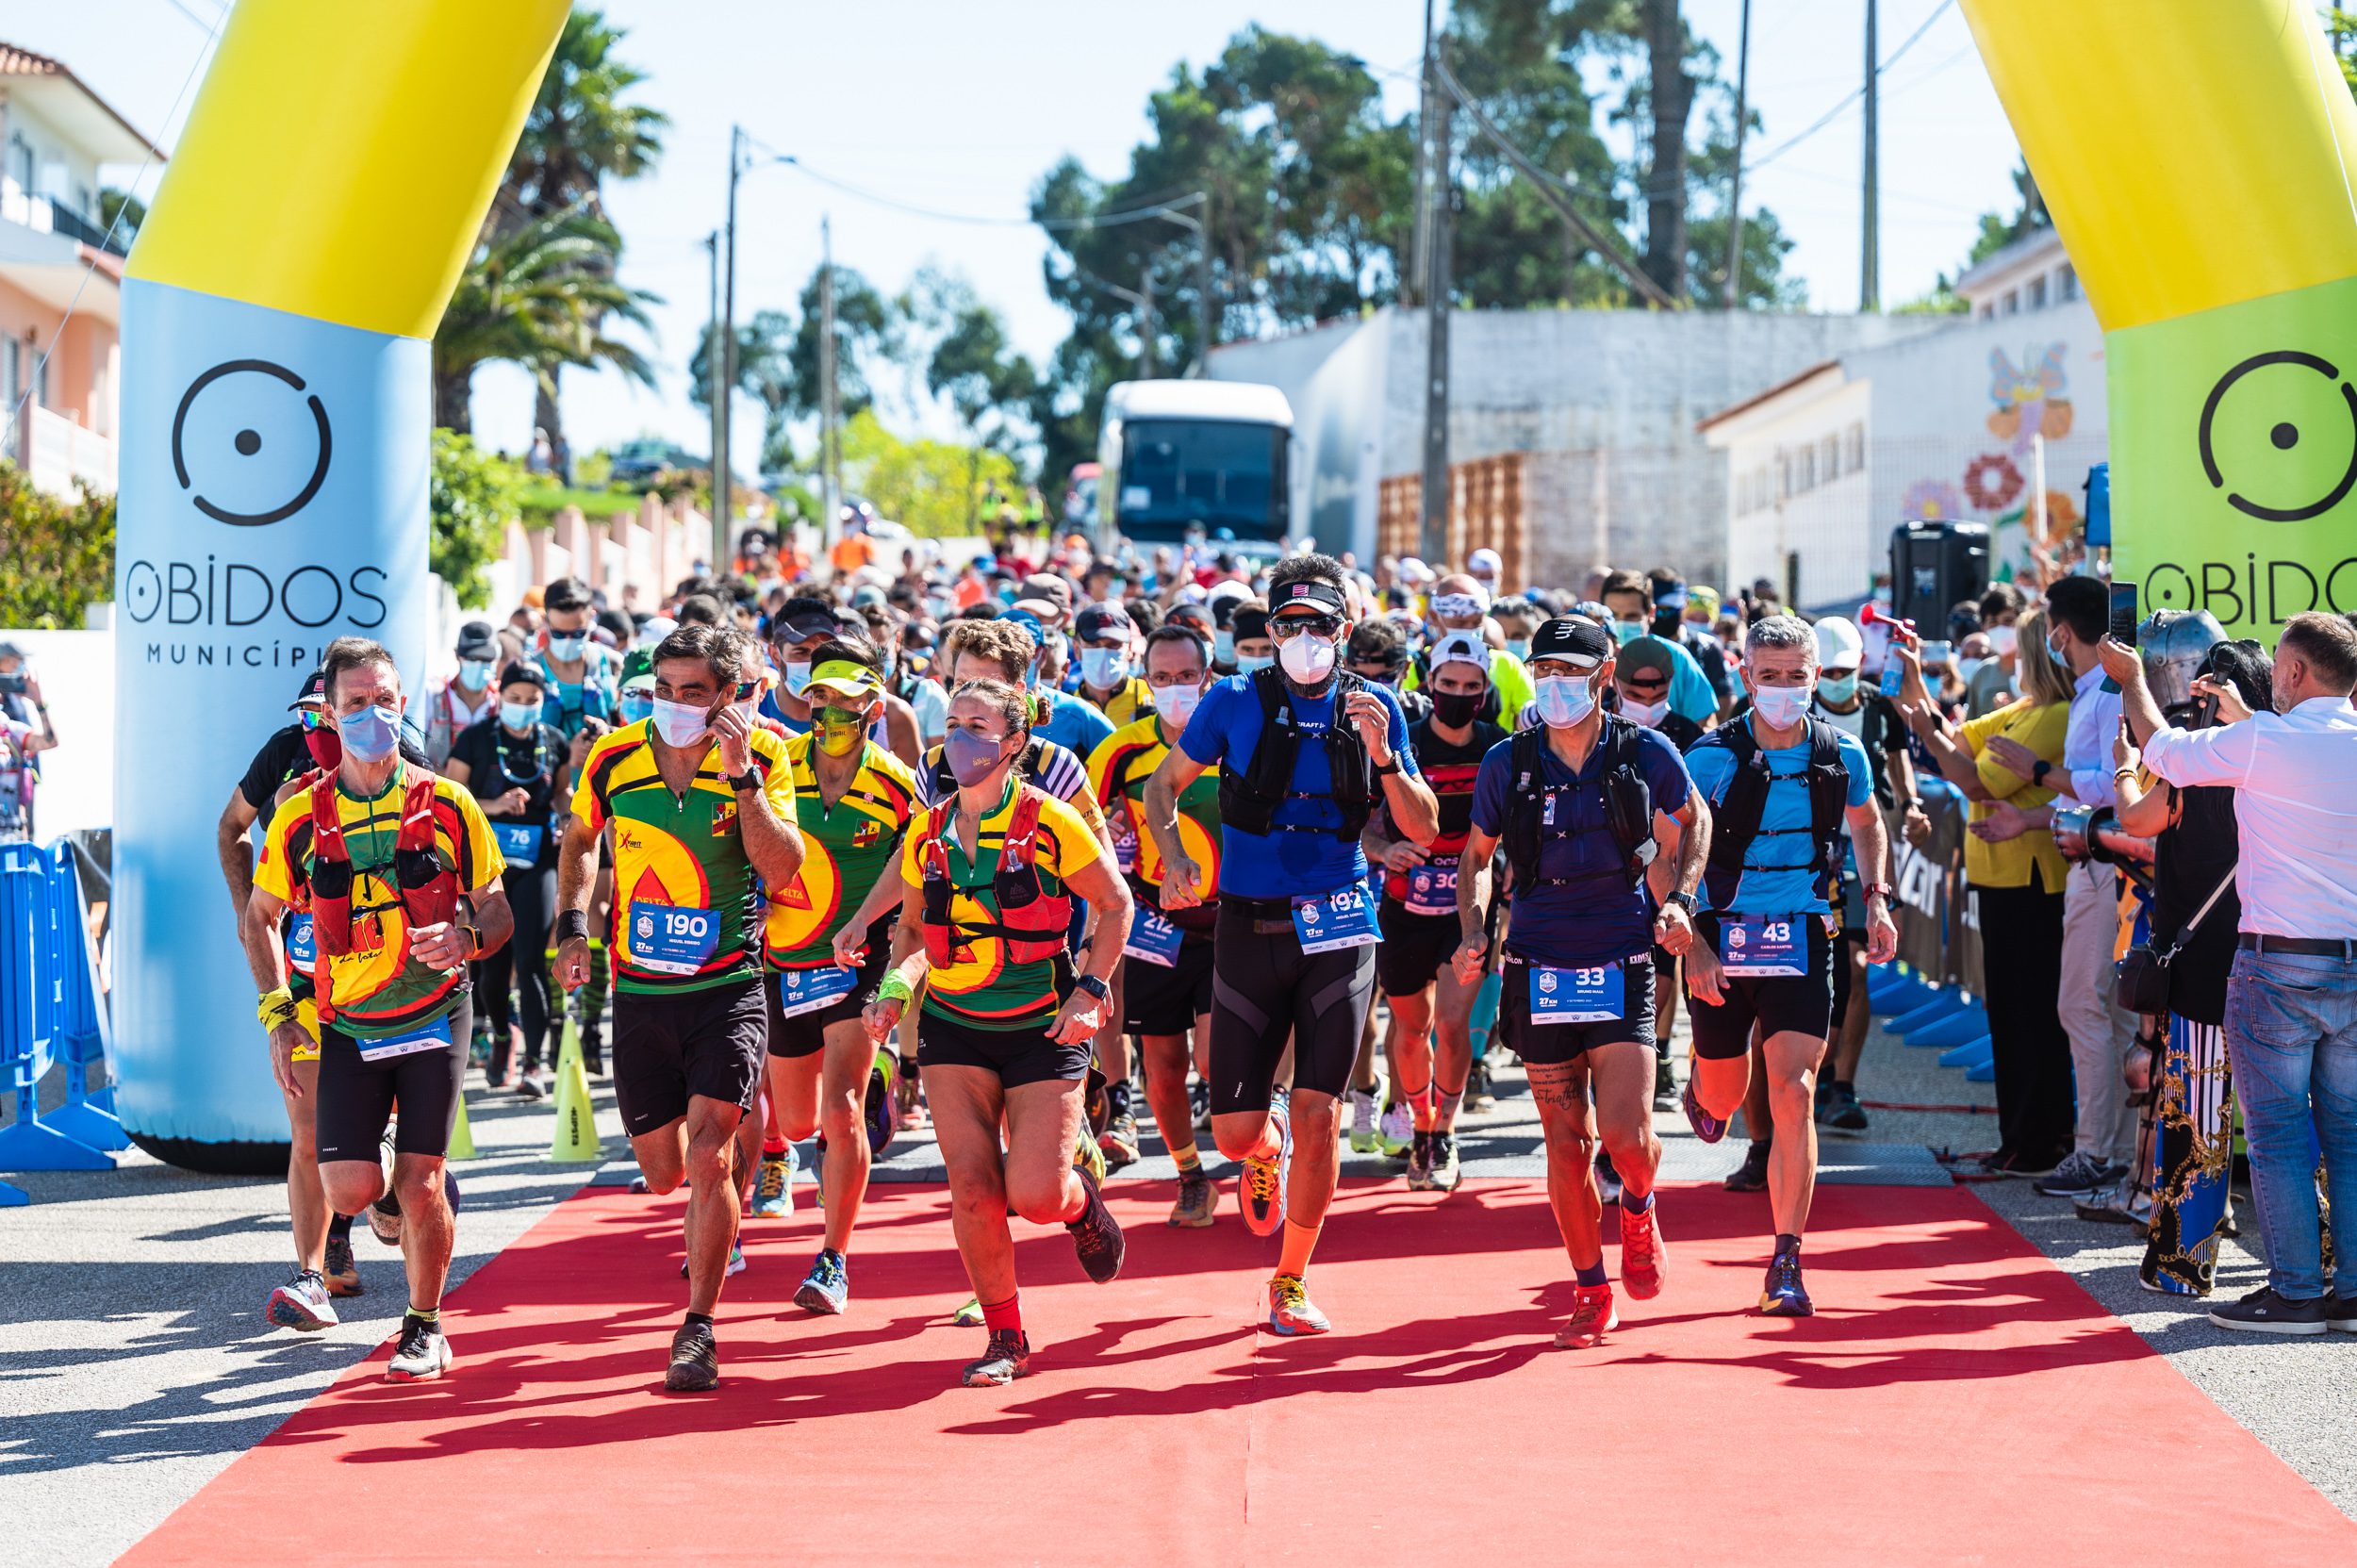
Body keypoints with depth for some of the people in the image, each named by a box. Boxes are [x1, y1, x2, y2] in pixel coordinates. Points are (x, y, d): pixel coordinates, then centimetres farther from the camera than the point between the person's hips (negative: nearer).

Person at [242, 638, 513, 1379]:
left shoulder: (447, 804, -2)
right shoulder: (301, 817, 0)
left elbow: (496, 909, 4)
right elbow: (258, 918, 12)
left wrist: (466, 938, -19)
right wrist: (279, 1015, 3)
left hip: (433, 1017, -1)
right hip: (347, 1026, 1)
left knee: (421, 1185, -5)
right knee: (348, 1189, -10)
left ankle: (425, 1328, 16)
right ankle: (398, 1194, 27)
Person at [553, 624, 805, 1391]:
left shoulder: (760, 758, -8)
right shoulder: (614, 760, -3)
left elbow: (782, 870, -19)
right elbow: (579, 840, 17)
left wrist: (741, 779, -25)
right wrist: (572, 927, 5)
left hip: (728, 987, -3)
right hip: (640, 991, 3)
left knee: (709, 1155, -16)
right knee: (664, 1170, 10)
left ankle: (698, 1328, -5)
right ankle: (710, 1233, 47)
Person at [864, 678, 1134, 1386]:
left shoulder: (1049, 822, -10)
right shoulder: (928, 837, 3)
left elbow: (1116, 904, -1)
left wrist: (1089, 991, -11)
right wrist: (896, 989, -3)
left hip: (1043, 1030, -3)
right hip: (953, 1030, 3)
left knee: (1035, 1194, -12)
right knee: (972, 1188, -7)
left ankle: (1082, 1192, 26)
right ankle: (1005, 1338, 9)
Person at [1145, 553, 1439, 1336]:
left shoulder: (1374, 709, 3)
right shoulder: (1236, 702, -1)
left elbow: (1424, 829, 2)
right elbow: (1162, 786, 10)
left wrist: (1383, 756, -15)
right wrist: (1174, 859, -8)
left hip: (1339, 926, 0)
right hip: (1250, 927, 0)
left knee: (1316, 1111, -8)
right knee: (1234, 1131, -1)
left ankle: (1291, 1280, 10)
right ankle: (1268, 1146, 38)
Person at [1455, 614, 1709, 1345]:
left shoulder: (1646, 754, -3)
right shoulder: (1507, 764, -1)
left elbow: (1694, 820, 16)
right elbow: (1477, 854, 13)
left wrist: (1681, 898, 1)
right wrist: (1472, 929, -2)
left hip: (1621, 968, -1)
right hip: (1539, 973, 2)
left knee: (1625, 1131, -14)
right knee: (1567, 1143, 4)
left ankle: (1639, 1211, 21)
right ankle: (1592, 1292, 20)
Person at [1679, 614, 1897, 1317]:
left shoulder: (1842, 755, -1)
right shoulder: (1711, 758, -11)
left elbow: (1867, 824, 21)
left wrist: (1877, 900, 9)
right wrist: (1691, 946, -16)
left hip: (1801, 941, 1)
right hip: (1724, 939, -1)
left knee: (1793, 1097, -12)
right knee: (1725, 1098, 14)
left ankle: (1786, 1265, -8)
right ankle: (1701, 1090, 55)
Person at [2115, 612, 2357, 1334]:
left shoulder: (2263, 742, -12)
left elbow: (2163, 749, 4)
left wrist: (2130, 677, 22)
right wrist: (2242, 717, 37)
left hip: (2279, 962, -5)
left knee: (2278, 1133, 0)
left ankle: (2295, 1292, 0)